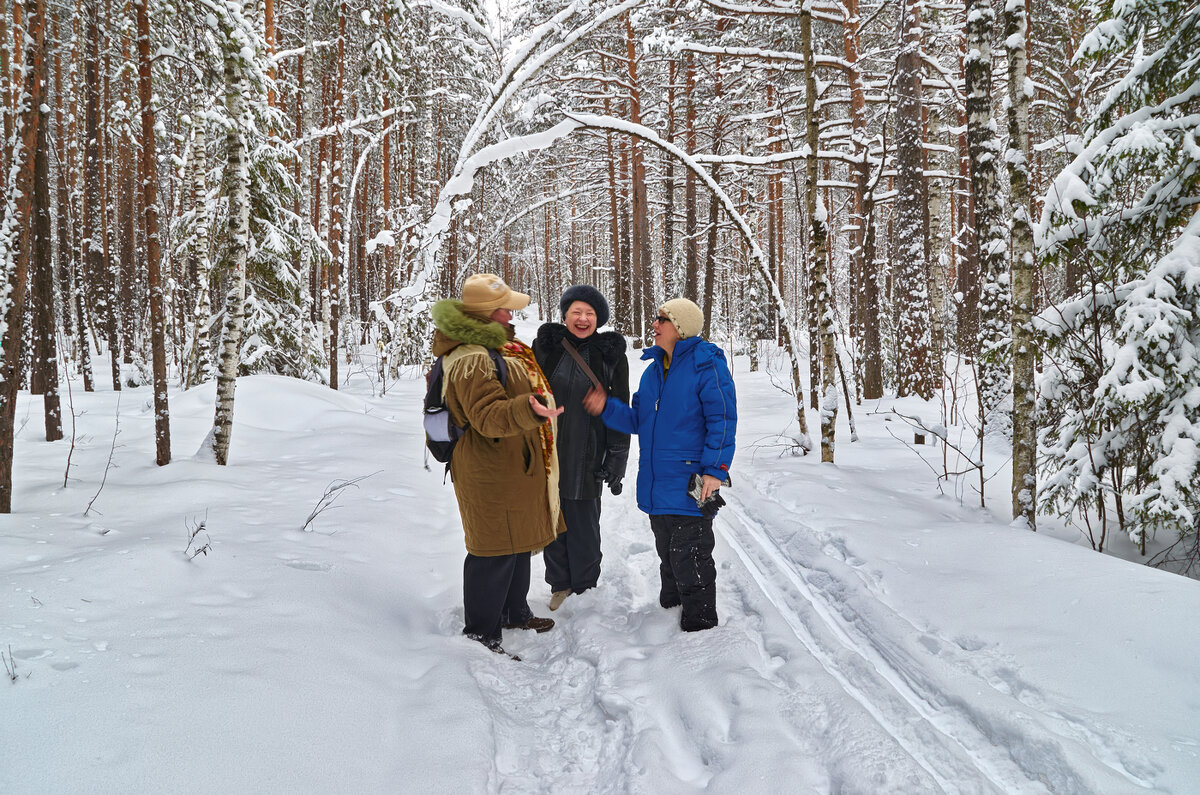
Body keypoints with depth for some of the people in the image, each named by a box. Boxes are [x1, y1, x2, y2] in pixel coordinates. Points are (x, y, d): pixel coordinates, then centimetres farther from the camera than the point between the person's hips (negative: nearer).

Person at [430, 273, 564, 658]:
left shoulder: (492, 346, 11)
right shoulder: (471, 361, -24)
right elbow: (489, 416, -33)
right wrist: (529, 410, -48)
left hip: (515, 466, 11)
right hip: (491, 472, -11)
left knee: (520, 539, 22)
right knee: (495, 549, -4)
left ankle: (514, 612, 39)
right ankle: (480, 633, 8)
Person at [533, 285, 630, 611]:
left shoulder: (610, 354, 1)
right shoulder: (545, 345, 3)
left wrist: (617, 459, -1)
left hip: (587, 458, -1)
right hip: (546, 452, 2)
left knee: (583, 522, 4)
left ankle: (584, 585, 22)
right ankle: (559, 584, 24)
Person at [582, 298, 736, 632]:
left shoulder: (705, 364, -11)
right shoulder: (654, 368, 13)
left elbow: (722, 420, -15)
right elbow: (639, 420, 16)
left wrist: (714, 470, -21)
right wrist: (608, 409, 1)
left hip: (691, 488, -8)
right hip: (655, 485, 8)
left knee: (690, 561, 0)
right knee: (668, 557, 22)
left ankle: (699, 625, 14)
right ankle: (670, 608, 40)